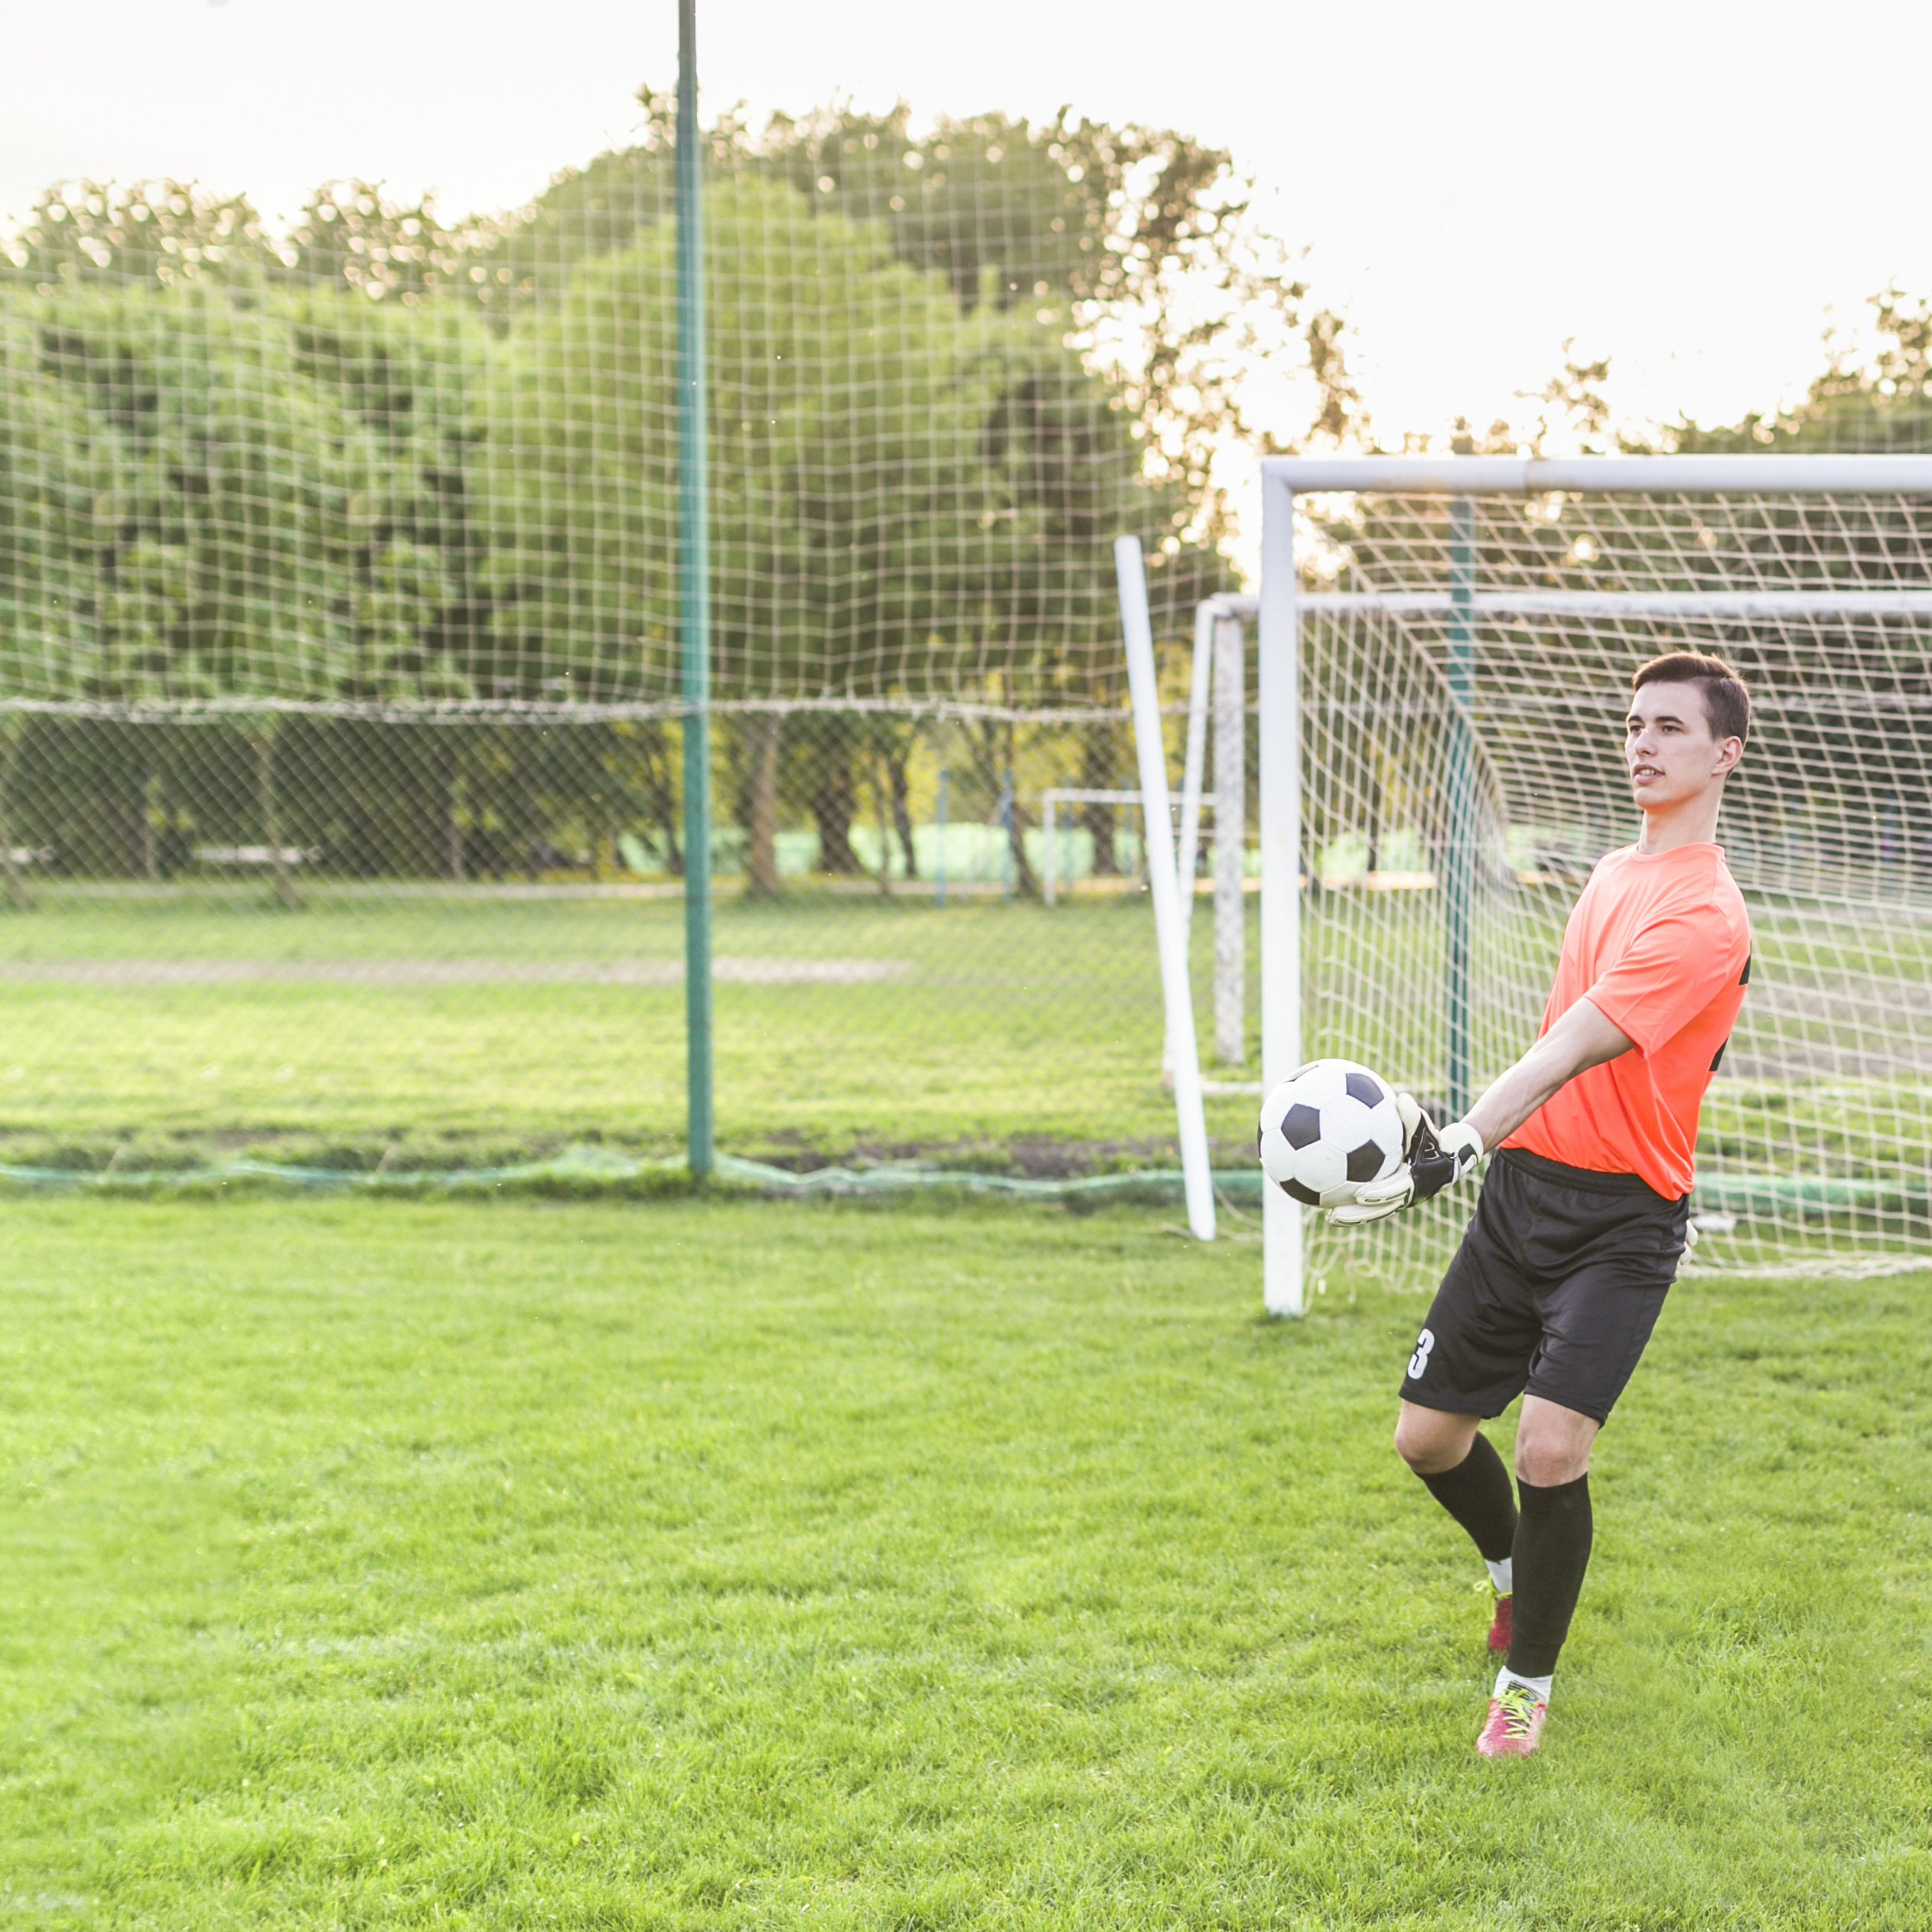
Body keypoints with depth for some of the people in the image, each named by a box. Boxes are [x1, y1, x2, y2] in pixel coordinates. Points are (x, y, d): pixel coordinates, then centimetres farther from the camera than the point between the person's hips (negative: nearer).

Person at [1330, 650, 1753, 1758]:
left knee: (1551, 1450, -19)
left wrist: (1459, 1149, -40)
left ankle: (1528, 1681, 4)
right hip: (1525, 1185, 8)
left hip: (1622, 1218, -8)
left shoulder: (1703, 917, -17)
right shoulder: (1613, 875, 11)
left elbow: (1566, 1055, -30)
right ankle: (1515, 1572, 40)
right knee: (1429, 1437, 9)